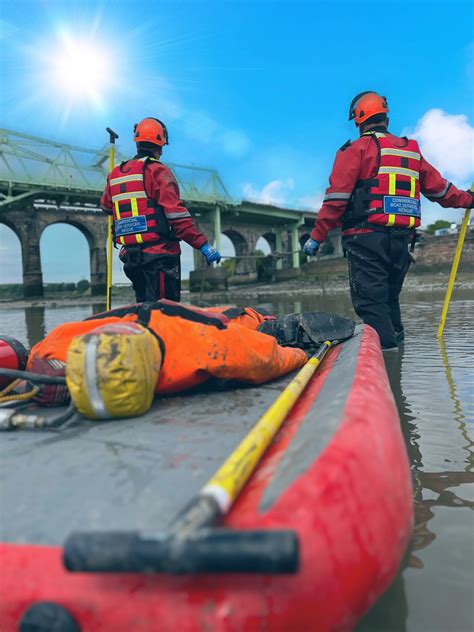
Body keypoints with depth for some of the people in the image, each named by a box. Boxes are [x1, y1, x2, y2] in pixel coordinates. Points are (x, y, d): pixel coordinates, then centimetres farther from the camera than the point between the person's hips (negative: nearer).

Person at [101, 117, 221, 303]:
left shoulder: (115, 174, 14)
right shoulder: (157, 171, -7)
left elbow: (106, 205, 30)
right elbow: (176, 214, -16)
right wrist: (202, 244, -15)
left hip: (130, 255, 7)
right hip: (160, 254, -7)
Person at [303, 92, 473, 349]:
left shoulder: (356, 149, 1)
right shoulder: (412, 151, 20)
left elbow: (336, 198, -8)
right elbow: (439, 188, 27)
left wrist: (317, 236, -6)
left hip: (366, 238, -7)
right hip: (402, 239, 7)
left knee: (370, 302, -7)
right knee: (389, 299, 17)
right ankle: (395, 345, 19)